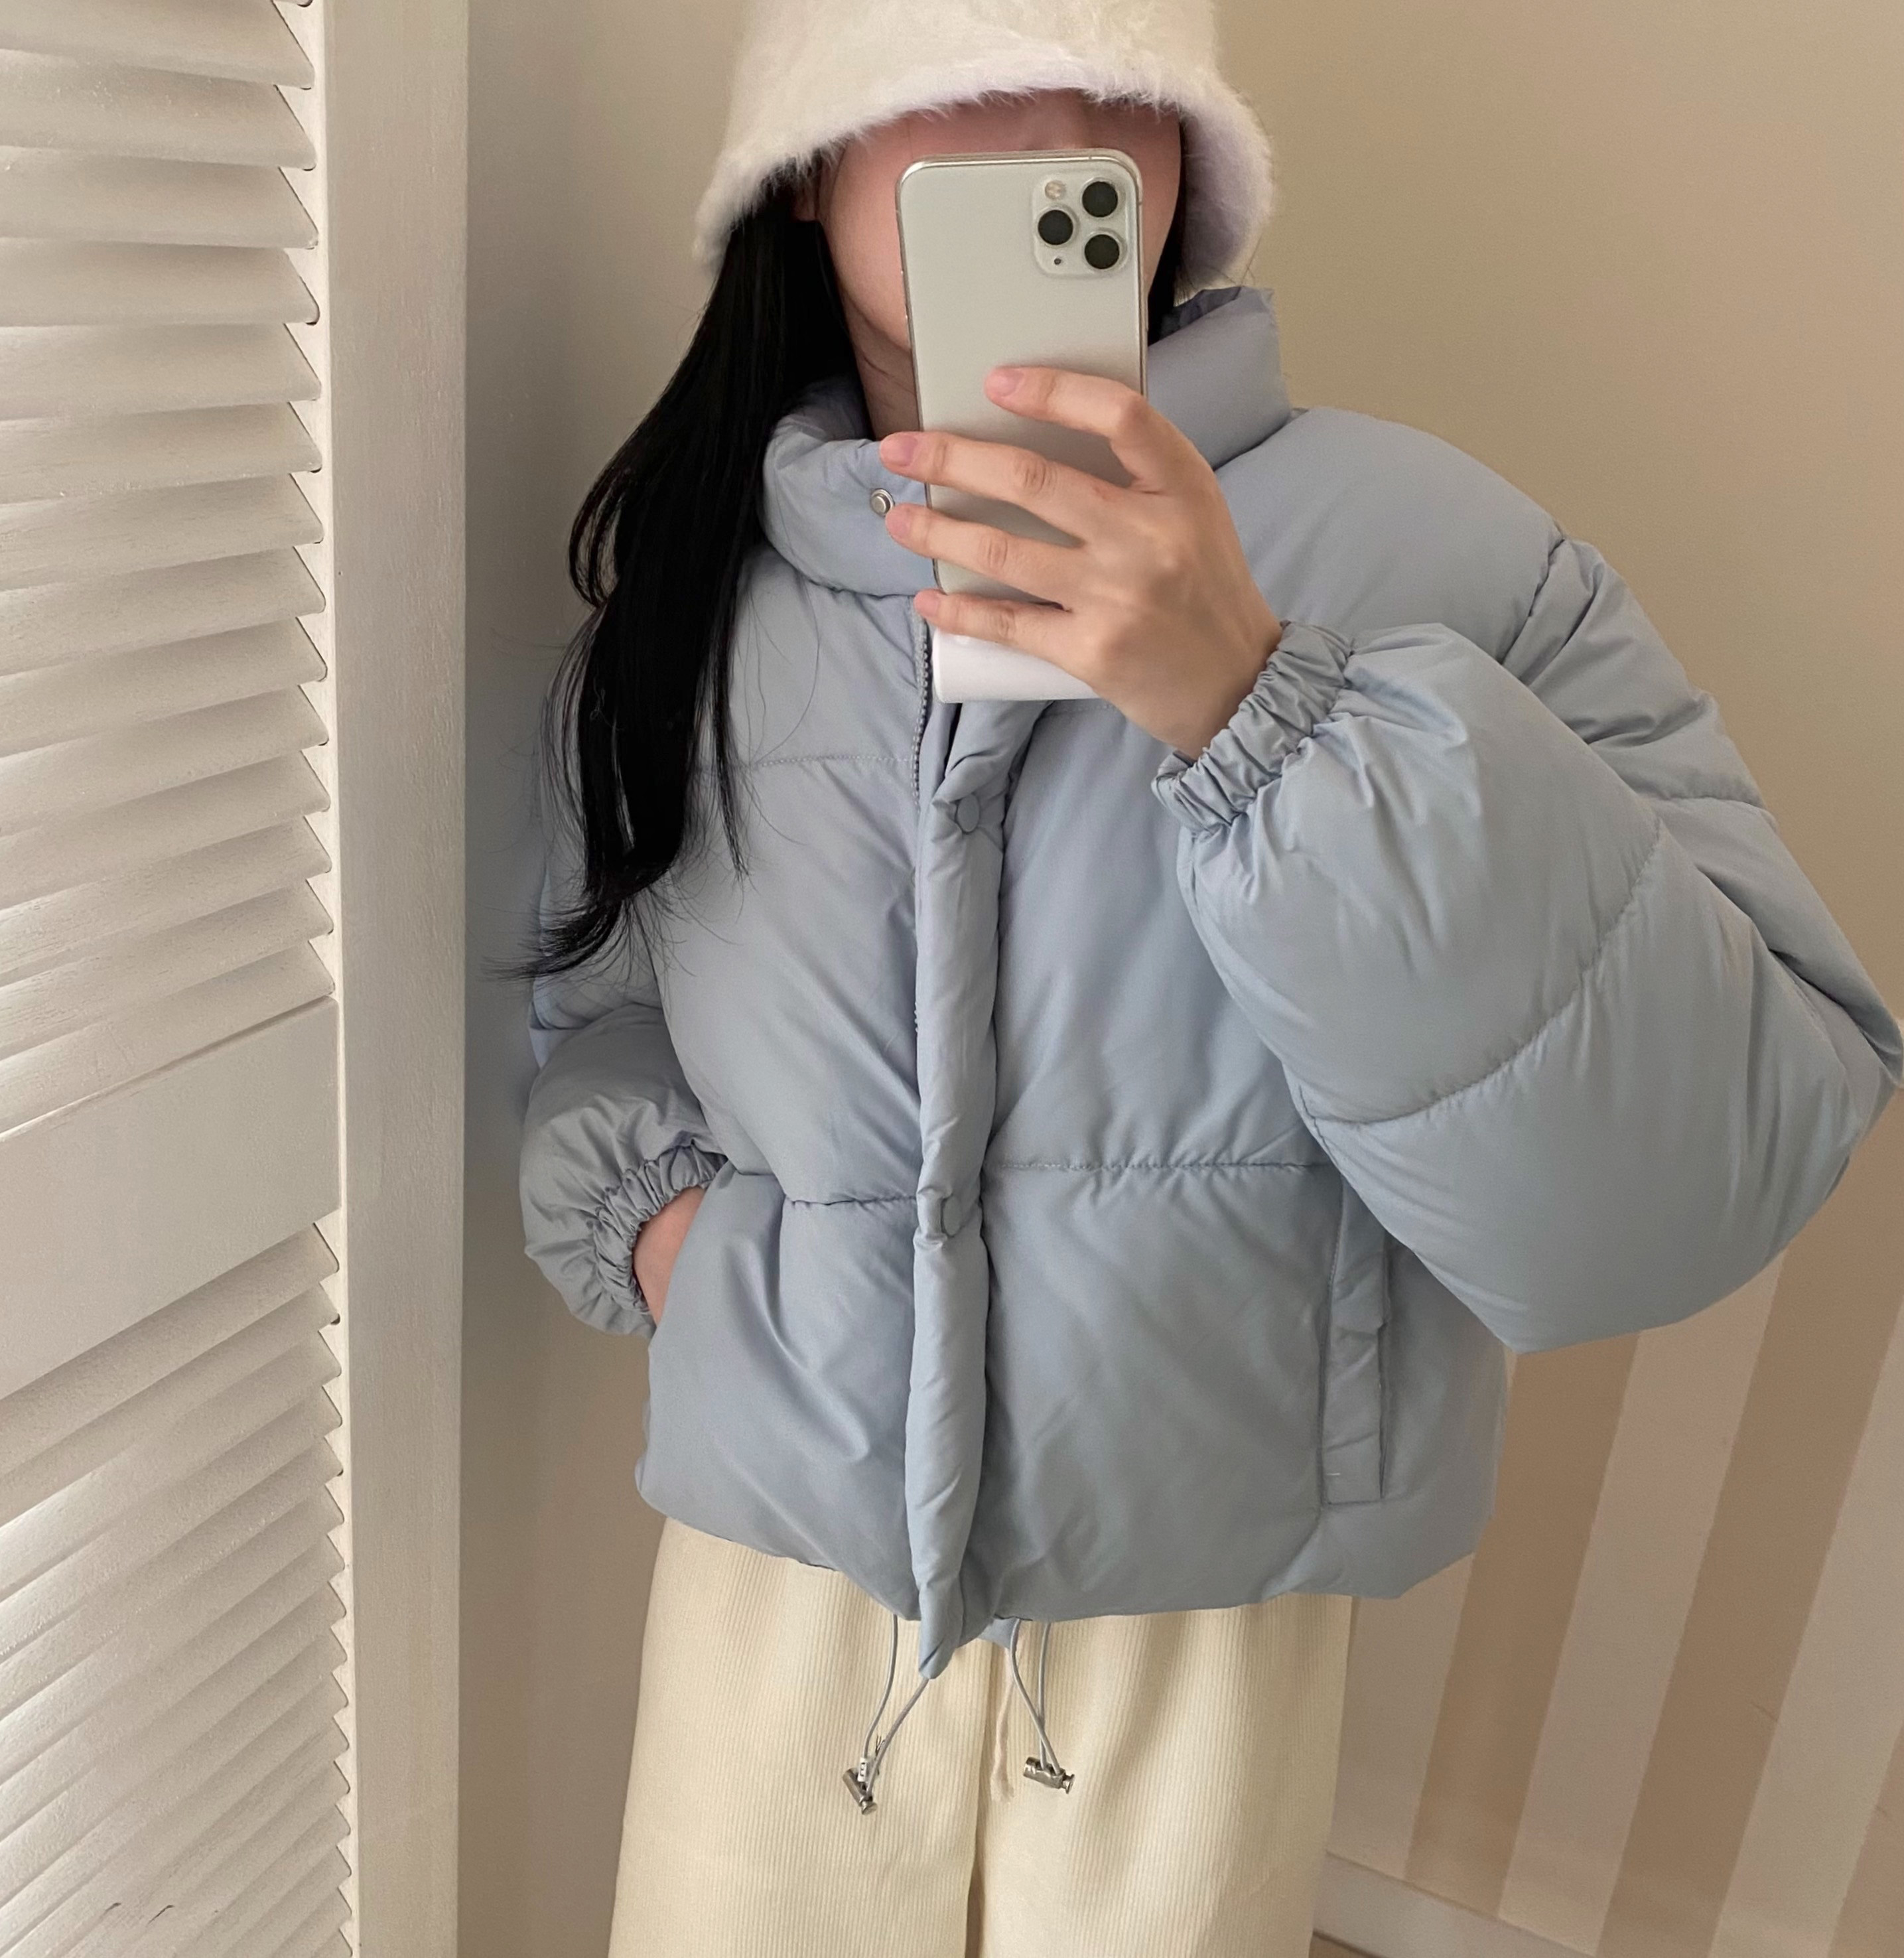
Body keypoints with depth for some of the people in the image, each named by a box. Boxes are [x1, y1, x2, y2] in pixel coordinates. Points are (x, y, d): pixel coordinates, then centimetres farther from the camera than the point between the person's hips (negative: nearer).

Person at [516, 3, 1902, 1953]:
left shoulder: (1424, 552, -14)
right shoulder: (673, 598, -2)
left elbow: (1695, 1181, -22)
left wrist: (1257, 718, -30)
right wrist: (636, 1200, -6)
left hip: (1203, 1648, -2)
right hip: (766, 1590, 3)